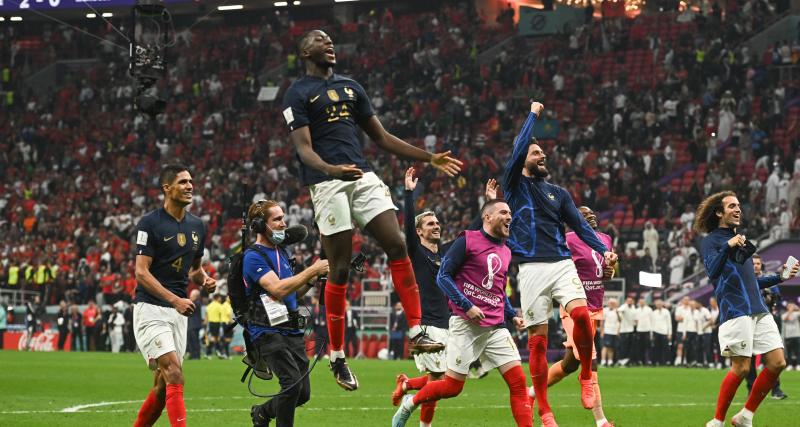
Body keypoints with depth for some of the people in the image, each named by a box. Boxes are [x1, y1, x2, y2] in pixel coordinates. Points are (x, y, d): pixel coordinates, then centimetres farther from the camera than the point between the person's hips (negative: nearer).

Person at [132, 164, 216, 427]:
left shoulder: (197, 226, 12)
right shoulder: (150, 223, -8)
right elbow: (141, 272, -13)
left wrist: (205, 280, 1)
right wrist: (175, 300, -23)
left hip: (178, 312, 7)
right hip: (151, 309, -7)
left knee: (163, 387, 7)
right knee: (175, 374, -20)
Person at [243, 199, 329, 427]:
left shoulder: (281, 252, 18)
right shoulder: (253, 257, -9)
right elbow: (278, 289, -21)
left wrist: (312, 280, 6)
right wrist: (312, 270, -20)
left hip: (292, 330, 8)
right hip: (268, 331, -8)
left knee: (303, 393, 5)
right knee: (293, 382, -23)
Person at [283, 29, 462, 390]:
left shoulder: (351, 87, 21)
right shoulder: (297, 93, 2)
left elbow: (381, 137, 25)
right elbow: (303, 148, -10)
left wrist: (429, 158, 20)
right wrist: (331, 169, -30)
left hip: (363, 177, 6)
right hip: (327, 183, -6)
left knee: (397, 245, -9)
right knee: (340, 269, -5)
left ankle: (416, 333, -8)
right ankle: (337, 358, 4)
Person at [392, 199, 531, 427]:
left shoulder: (505, 252, 16)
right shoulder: (467, 241, -5)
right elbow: (443, 276, -8)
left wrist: (512, 316, 14)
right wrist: (466, 306, -16)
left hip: (496, 327, 6)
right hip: (466, 325, -6)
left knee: (518, 381, -7)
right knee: (452, 387, -3)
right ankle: (410, 403, 22)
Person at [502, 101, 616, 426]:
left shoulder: (559, 193, 20)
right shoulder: (515, 185, 9)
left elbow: (579, 225, 12)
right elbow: (519, 147, -4)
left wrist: (604, 250, -1)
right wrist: (533, 115, 5)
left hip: (562, 264, 2)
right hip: (532, 268, -2)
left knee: (581, 313, -24)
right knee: (537, 338, -5)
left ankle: (586, 376, -5)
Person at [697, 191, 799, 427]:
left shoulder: (740, 240, 24)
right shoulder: (711, 241, 1)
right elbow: (712, 272, -16)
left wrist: (781, 276, 23)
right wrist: (728, 246, -25)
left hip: (759, 310, 8)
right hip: (735, 310, -8)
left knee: (777, 363, -2)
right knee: (741, 367, -11)